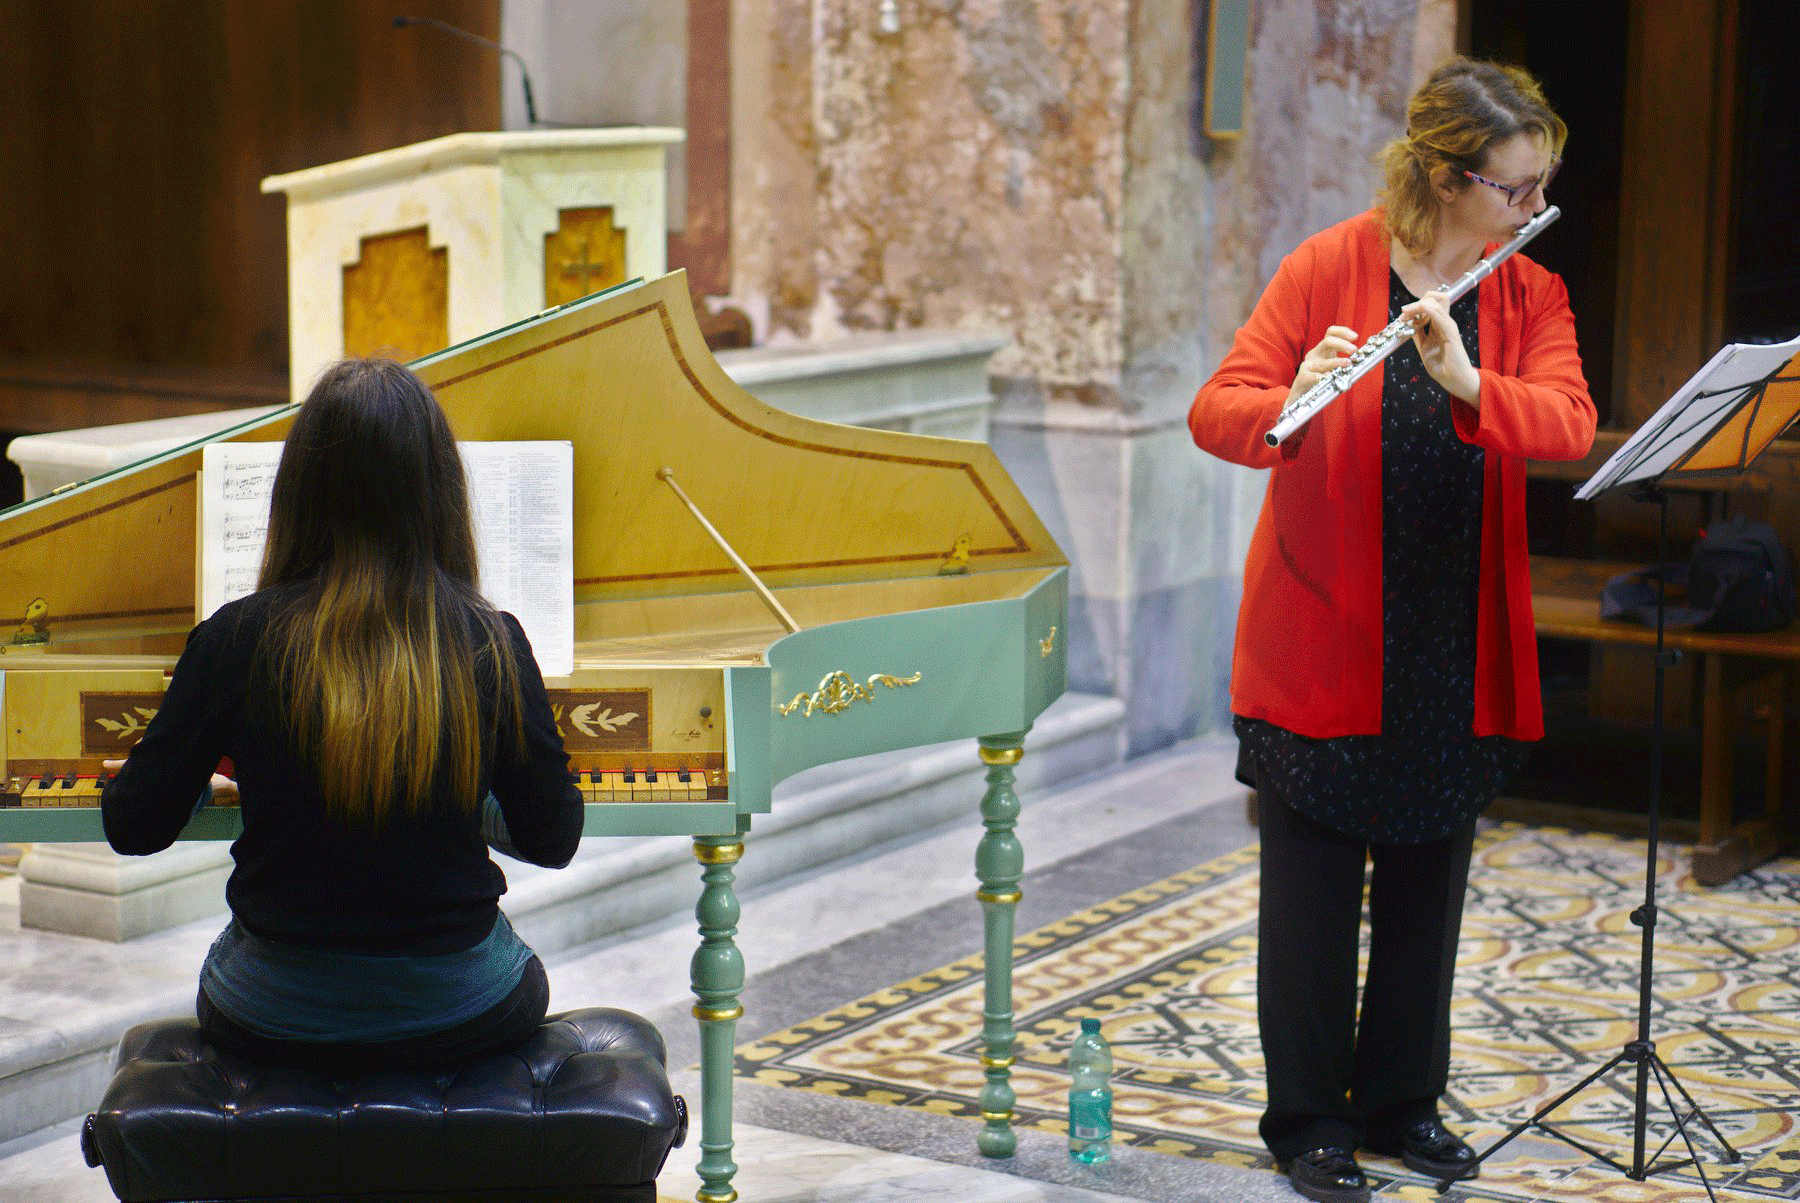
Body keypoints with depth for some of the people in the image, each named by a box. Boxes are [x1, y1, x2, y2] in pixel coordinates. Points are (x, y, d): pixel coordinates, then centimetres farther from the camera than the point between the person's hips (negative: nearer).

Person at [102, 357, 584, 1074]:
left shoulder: (236, 642, -15)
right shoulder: (492, 645, -13)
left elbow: (134, 828, -6)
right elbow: (553, 841, -4)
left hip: (274, 1021, 0)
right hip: (463, 1019, 0)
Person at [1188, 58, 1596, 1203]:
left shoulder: (1533, 298, 3)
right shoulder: (1330, 268, -7)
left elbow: (1570, 424, -14)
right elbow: (1214, 411, -14)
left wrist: (1471, 385, -33)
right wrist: (1293, 403, -36)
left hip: (1458, 655, 4)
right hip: (1324, 643, -4)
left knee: (1428, 882, 13)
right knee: (1313, 886, 4)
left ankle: (1402, 1099, 29)